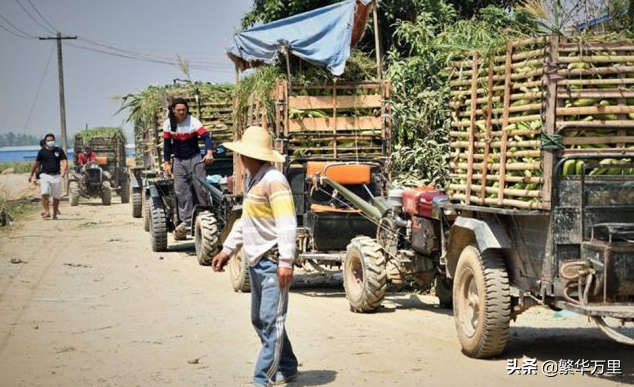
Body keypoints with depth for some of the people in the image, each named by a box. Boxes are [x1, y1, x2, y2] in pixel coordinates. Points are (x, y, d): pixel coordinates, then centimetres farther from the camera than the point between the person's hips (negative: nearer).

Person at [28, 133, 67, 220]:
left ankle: (55, 213, 20)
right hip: (45, 176, -1)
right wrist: (31, 174, 19)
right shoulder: (42, 151, 5)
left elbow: (64, 161, -3)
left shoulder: (59, 150, 5)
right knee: (44, 194, -19)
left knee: (56, 196, 6)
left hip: (56, 176, 1)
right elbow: (36, 163, 15)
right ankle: (47, 212, -21)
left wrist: (63, 171, -22)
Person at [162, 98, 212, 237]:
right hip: (179, 161, 3)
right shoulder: (168, 123, -2)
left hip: (194, 158, -3)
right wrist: (166, 163, 2)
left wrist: (209, 153, -39)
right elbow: (167, 143, 6)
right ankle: (186, 220, 4)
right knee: (181, 191, 0)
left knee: (200, 187, -8)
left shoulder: (193, 122, -13)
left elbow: (206, 136, -22)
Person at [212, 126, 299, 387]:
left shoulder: (274, 180, -16)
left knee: (271, 321, -7)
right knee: (260, 320, 15)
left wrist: (286, 261, -27)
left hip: (273, 263, -10)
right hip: (256, 262, 10)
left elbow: (287, 223, -22)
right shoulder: (252, 181, 15)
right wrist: (227, 249, 20)